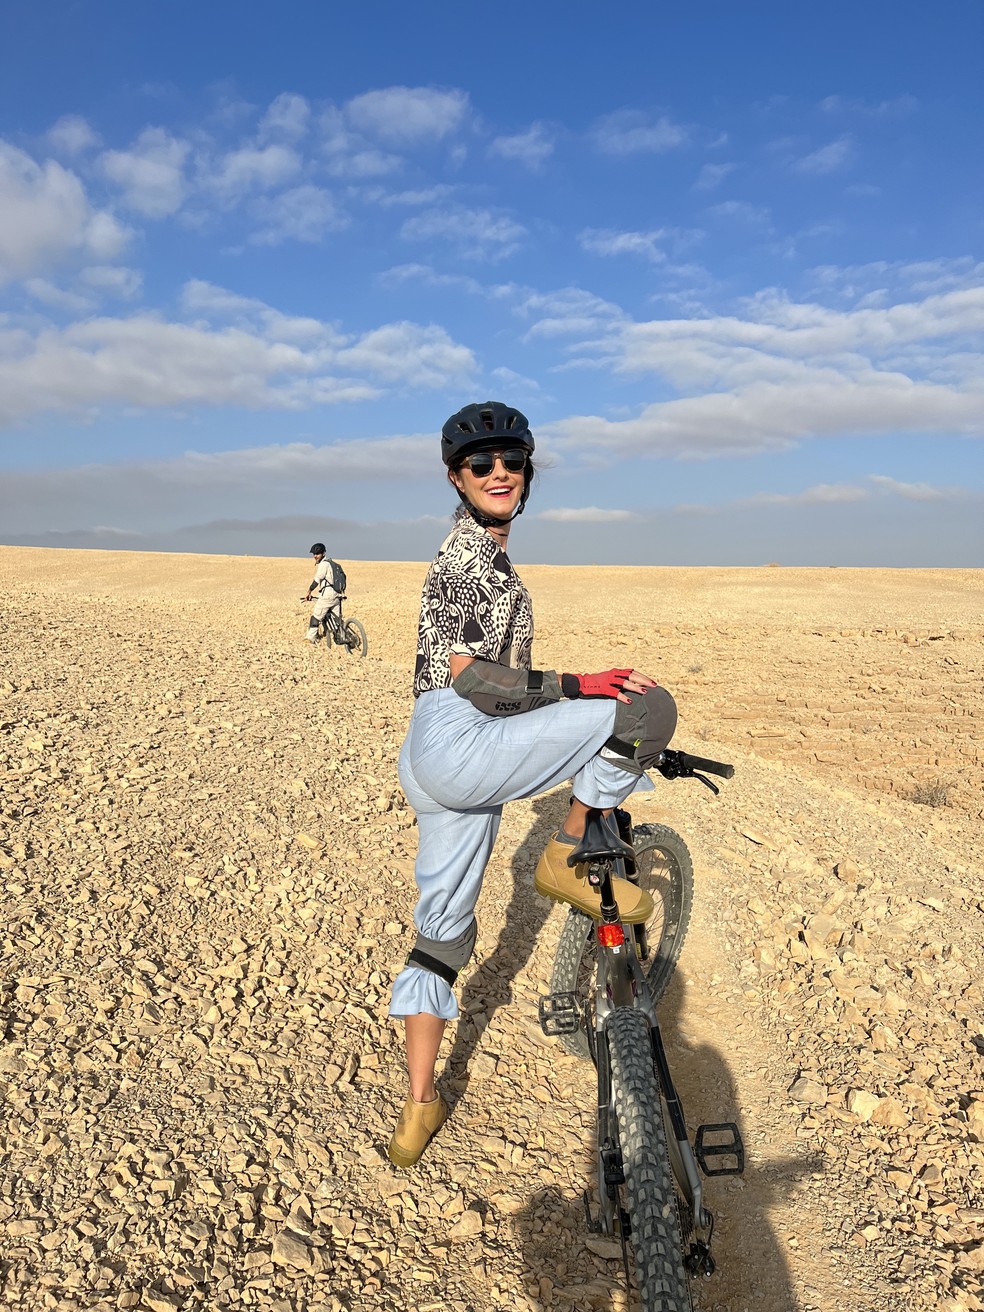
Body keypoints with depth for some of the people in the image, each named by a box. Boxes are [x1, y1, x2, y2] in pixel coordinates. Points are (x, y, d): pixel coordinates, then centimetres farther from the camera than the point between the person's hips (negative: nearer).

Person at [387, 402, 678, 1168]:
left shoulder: (482, 551, 23)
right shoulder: (472, 552, -8)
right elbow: (469, 677, -17)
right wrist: (578, 686, -17)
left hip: (438, 765, 11)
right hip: (460, 745, -11)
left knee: (443, 927, 16)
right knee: (651, 706, -14)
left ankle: (420, 1111, 28)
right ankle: (568, 858, 1)